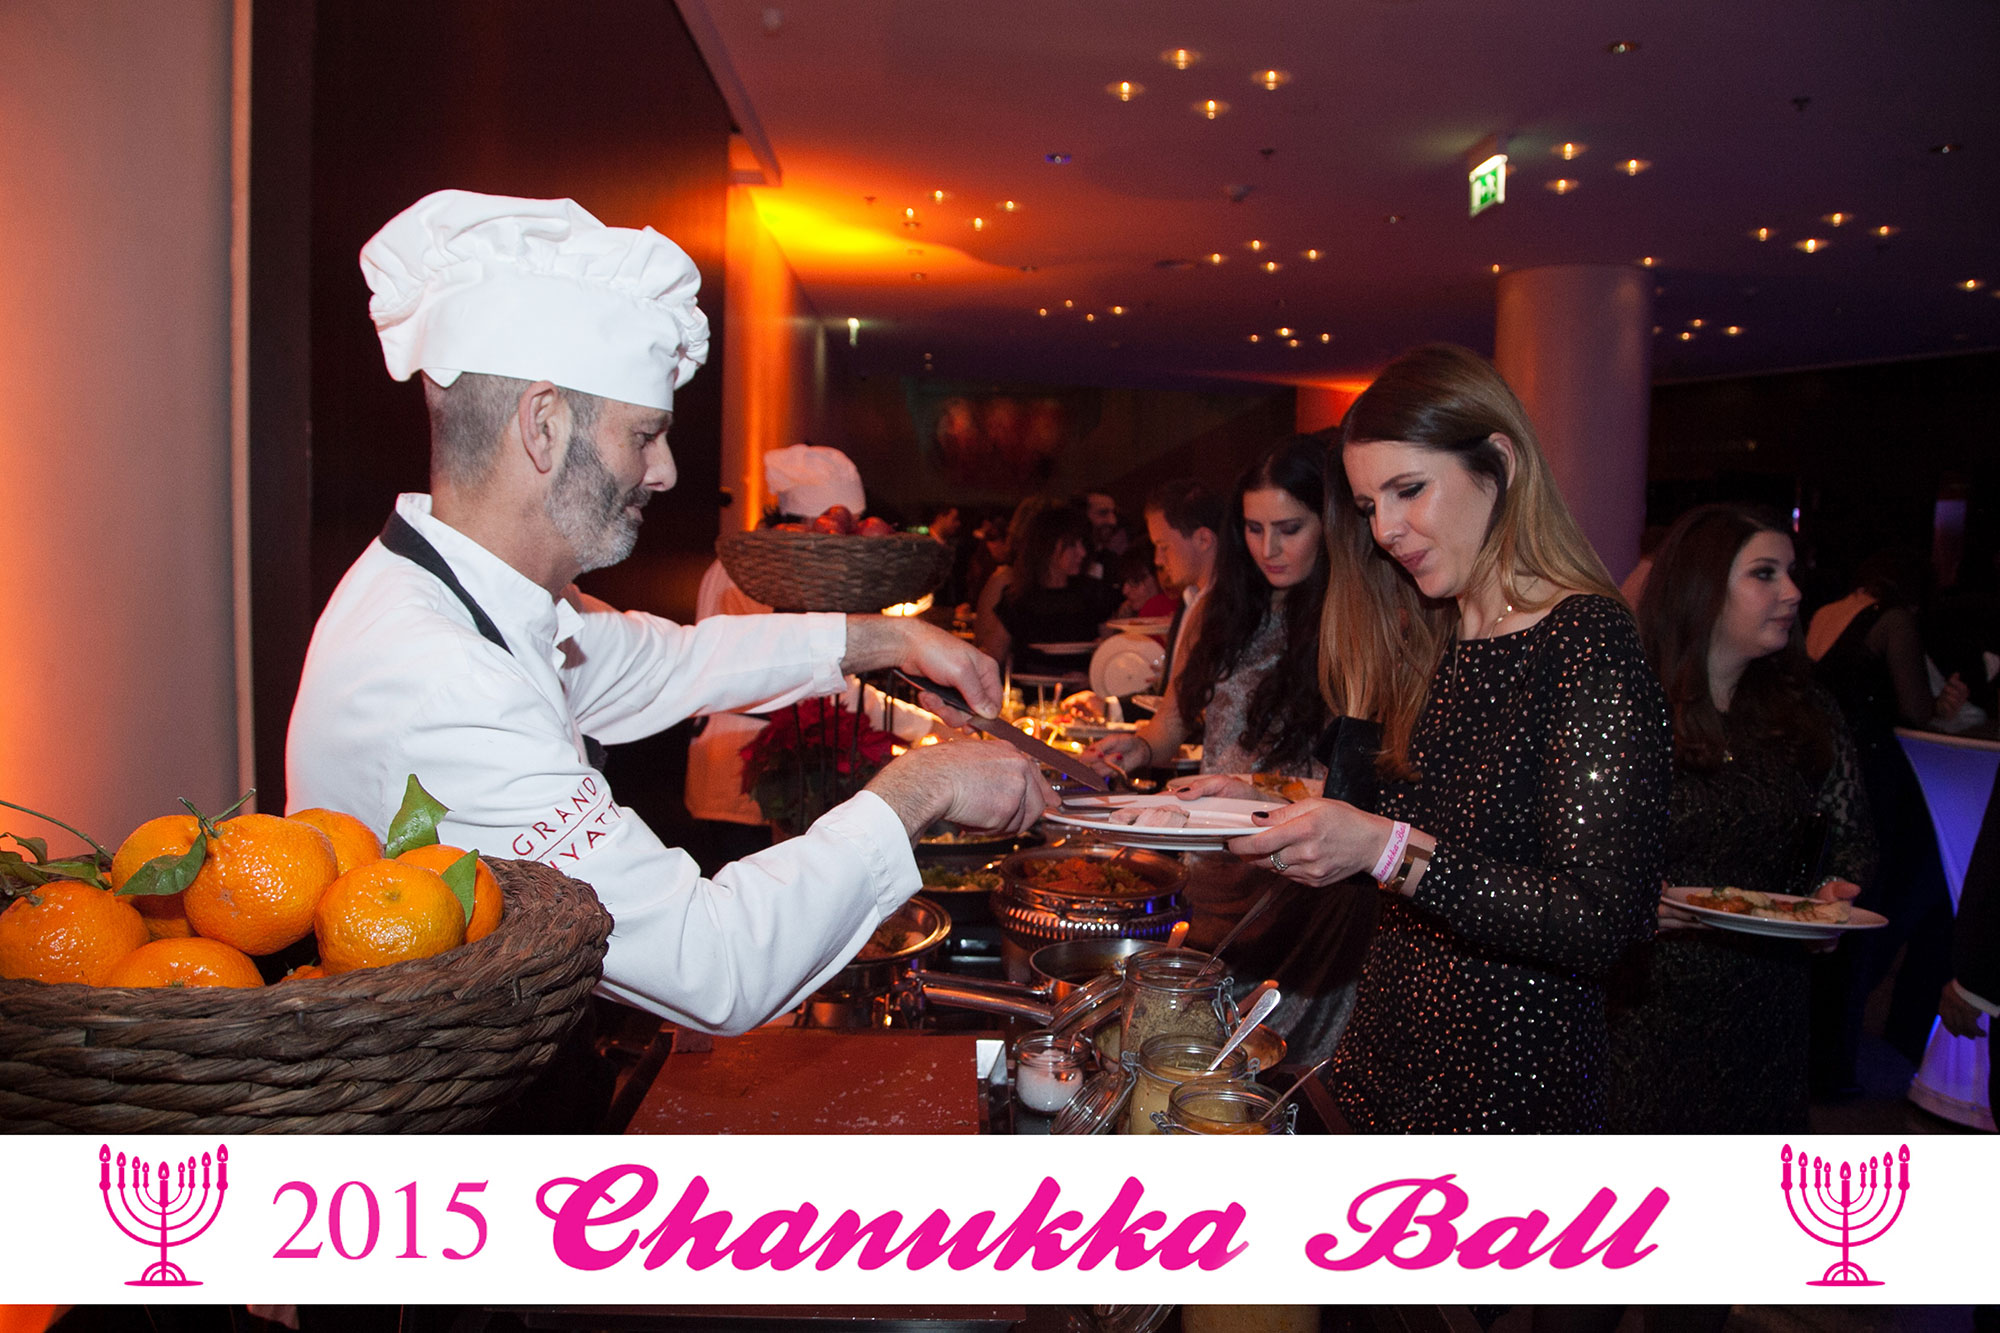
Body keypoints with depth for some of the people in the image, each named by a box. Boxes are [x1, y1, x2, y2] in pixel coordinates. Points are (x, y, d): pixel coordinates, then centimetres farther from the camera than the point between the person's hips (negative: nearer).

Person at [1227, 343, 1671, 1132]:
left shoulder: (1588, 643, -16)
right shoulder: (1431, 641, 8)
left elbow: (1601, 923, -22)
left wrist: (1388, 849, -29)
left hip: (1509, 1073, -7)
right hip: (1391, 1044, 7)